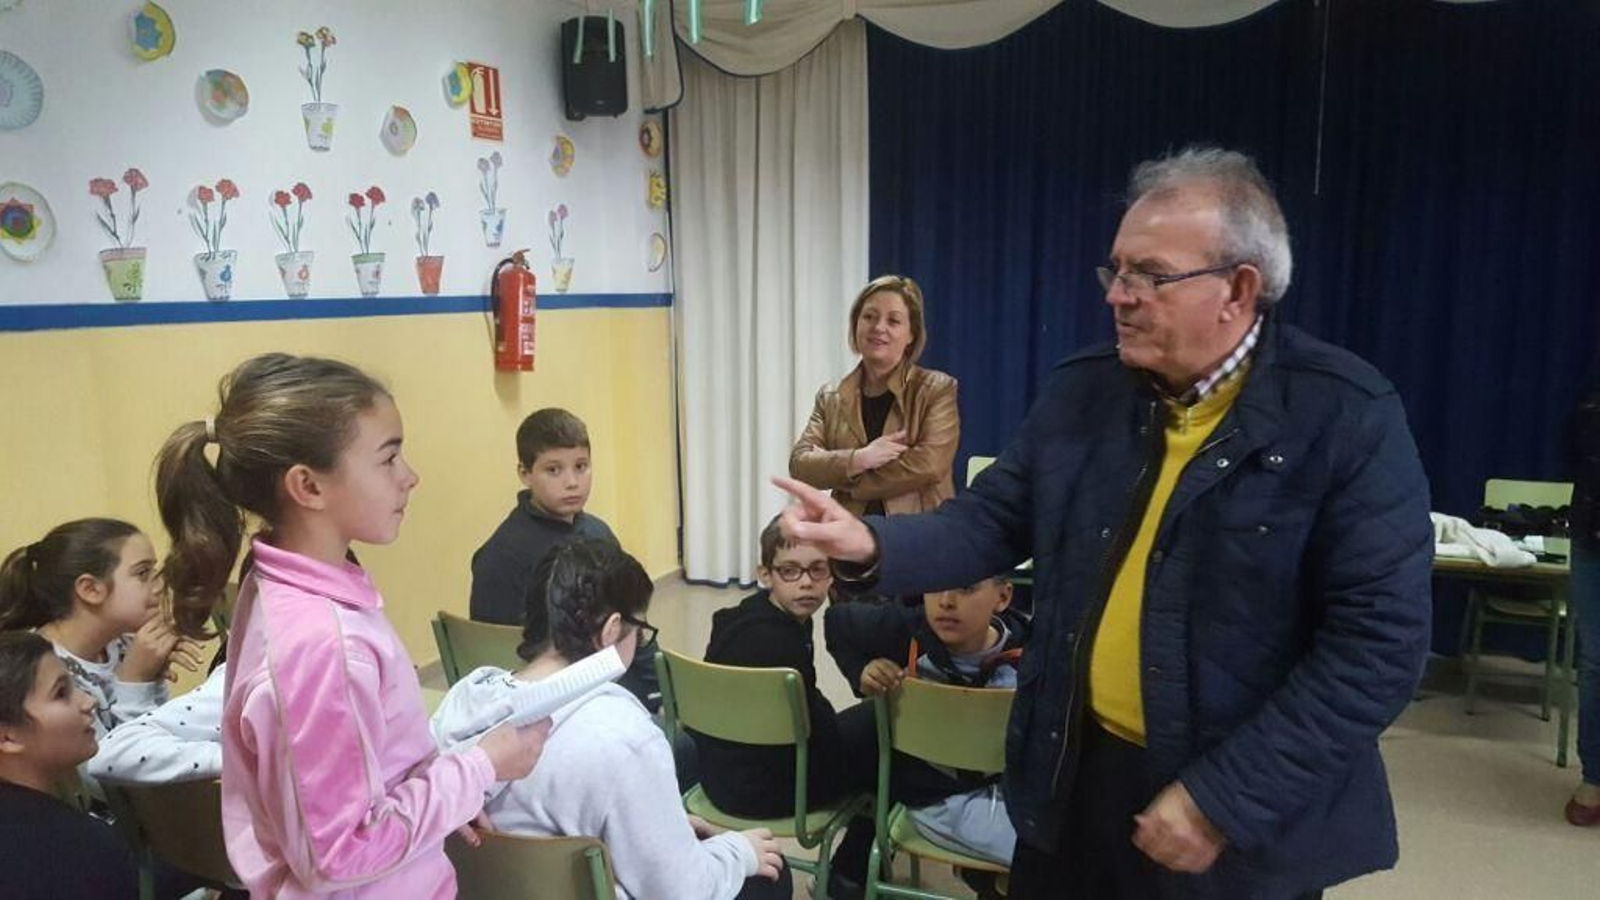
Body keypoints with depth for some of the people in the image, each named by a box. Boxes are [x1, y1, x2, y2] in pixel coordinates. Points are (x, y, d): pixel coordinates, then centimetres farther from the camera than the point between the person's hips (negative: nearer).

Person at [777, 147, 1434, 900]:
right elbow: (994, 521, 6)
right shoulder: (1084, 389, 0)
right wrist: (872, 545, -14)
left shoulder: (1348, 419, -14)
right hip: (1074, 776, 5)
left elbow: (1380, 638, -16)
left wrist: (1225, 802, -18)